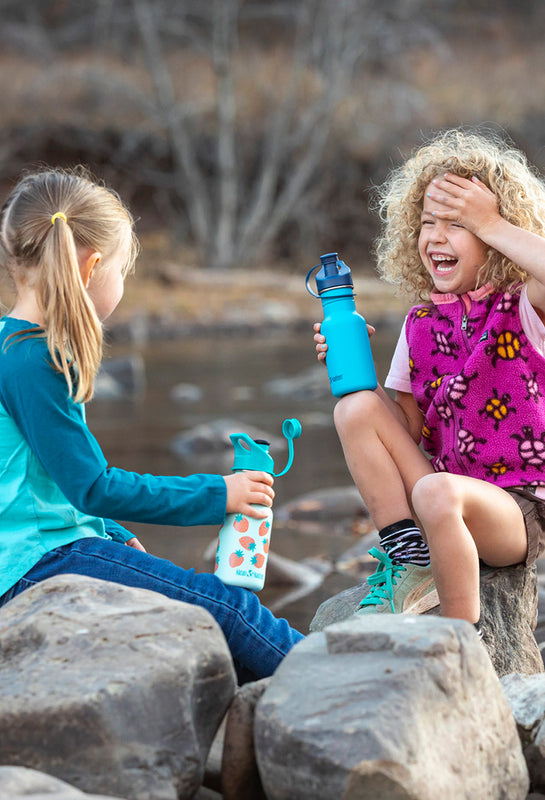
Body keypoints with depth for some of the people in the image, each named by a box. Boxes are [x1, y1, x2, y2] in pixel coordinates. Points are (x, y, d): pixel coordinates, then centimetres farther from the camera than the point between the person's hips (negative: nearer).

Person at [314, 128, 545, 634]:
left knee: (437, 490, -37)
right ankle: (408, 564, -10)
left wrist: (491, 223, -22)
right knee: (356, 409, -10)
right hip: (451, 502, 6)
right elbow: (407, 430, 12)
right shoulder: (420, 326, 9)